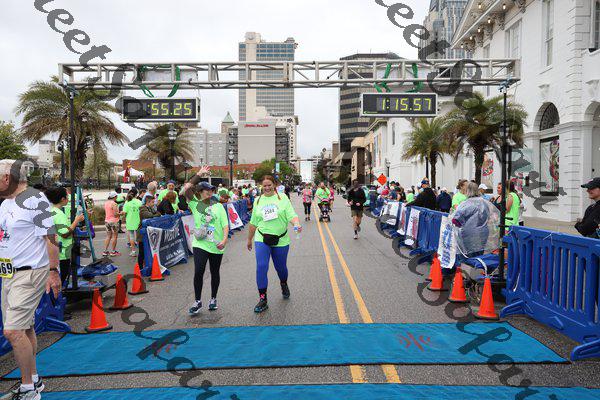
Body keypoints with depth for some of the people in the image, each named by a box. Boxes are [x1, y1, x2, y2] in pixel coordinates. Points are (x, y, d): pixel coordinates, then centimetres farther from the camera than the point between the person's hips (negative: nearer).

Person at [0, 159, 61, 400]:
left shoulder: (34, 199, -14)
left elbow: (50, 237, -17)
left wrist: (53, 271, -19)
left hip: (30, 273, -9)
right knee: (25, 329, 16)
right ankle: (34, 381, 29)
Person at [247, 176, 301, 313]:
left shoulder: (282, 198, -1)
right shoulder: (258, 200, 7)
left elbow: (292, 215, -9)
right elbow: (253, 223, 13)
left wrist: (297, 225, -30)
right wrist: (249, 240, 18)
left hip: (281, 240, -1)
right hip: (262, 239, 1)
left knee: (281, 267, 14)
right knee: (261, 267, -13)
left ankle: (284, 285, 47)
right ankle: (262, 299, -2)